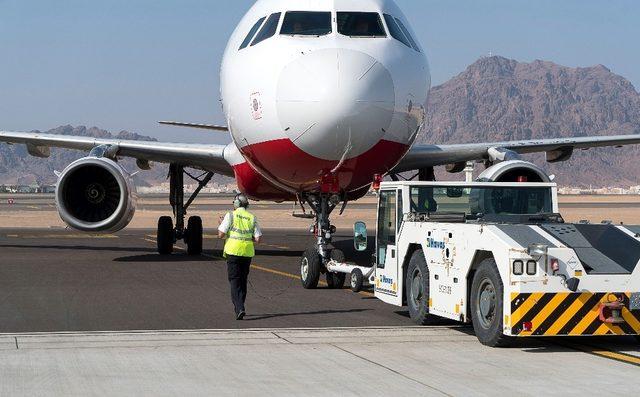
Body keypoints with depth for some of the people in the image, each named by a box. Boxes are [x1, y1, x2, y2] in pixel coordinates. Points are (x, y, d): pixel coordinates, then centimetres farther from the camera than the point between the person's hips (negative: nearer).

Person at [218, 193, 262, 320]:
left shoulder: (230, 215, -5)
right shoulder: (252, 218, 6)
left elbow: (220, 234, -8)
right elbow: (258, 238, 2)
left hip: (233, 251, -4)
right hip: (247, 252, 4)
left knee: (234, 281, -5)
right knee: (243, 281, 16)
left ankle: (239, 308, -20)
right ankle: (240, 308, 23)